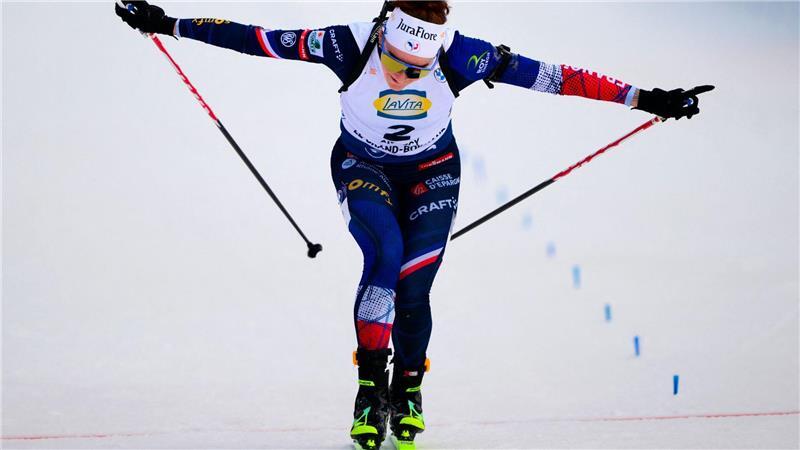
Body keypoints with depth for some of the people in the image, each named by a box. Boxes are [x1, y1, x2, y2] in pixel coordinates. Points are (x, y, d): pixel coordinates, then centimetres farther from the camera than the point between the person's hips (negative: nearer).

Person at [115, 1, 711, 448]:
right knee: (386, 252, -28)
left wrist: (644, 99, -24)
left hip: (431, 172, 1)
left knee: (413, 287, -9)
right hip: (363, 168, -1)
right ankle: (371, 383, -14)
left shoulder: (459, 55, -27)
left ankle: (409, 387, 20)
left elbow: (548, 76, -25)